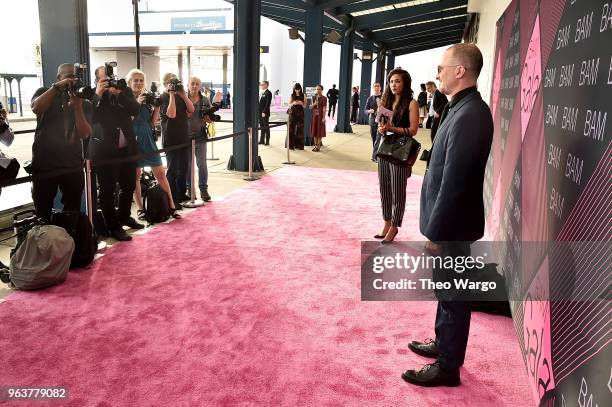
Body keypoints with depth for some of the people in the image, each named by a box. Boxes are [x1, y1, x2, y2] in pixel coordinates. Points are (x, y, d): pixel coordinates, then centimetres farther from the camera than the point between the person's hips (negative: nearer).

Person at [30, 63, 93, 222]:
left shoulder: (85, 104, 6)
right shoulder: (45, 93, 8)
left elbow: (84, 134, -6)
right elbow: (36, 108, -16)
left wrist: (77, 106, -15)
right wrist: (56, 87, -19)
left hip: (73, 165, 1)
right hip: (44, 164, -1)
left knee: (73, 212, 8)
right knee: (42, 213, 6)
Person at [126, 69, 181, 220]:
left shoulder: (147, 99, 9)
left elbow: (152, 123, 9)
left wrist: (157, 107, -4)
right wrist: (136, 104, -18)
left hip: (148, 140, 3)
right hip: (133, 141, -3)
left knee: (160, 173, 2)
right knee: (135, 175, 4)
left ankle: (171, 206, 9)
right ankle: (140, 209, 16)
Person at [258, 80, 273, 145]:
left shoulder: (268, 93, -10)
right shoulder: (261, 93, 15)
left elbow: (268, 103, -16)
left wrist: (264, 112, -20)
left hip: (265, 113, -8)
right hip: (260, 113, 8)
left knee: (266, 127, -1)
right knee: (262, 127, 12)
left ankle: (267, 141, 5)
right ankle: (262, 140, 18)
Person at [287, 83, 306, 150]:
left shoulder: (303, 96, 4)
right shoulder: (292, 95, 5)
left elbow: (304, 106, 7)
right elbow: (289, 105, 7)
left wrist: (301, 103, -14)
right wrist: (293, 103, -13)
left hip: (300, 113, 0)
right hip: (292, 113, 0)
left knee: (299, 129, -2)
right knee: (291, 129, -3)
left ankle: (299, 145, 4)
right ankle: (291, 145, 3)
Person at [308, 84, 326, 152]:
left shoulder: (324, 98, -8)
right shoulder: (314, 97, 9)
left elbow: (324, 108, -12)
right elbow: (310, 107, 9)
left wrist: (323, 118, -17)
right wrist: (314, 104, -12)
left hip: (320, 116, -5)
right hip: (314, 116, 5)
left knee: (319, 131, -1)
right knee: (314, 131, 8)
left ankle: (318, 146, 5)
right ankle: (315, 145, 17)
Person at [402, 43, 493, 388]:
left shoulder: (468, 116, -24)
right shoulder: (466, 108, 8)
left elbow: (453, 183, -26)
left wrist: (436, 232, -19)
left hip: (451, 224, -10)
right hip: (448, 220, 10)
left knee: (453, 294, 5)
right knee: (446, 290, 23)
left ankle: (448, 367, 22)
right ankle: (443, 343, 42)